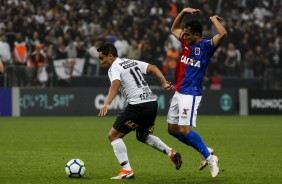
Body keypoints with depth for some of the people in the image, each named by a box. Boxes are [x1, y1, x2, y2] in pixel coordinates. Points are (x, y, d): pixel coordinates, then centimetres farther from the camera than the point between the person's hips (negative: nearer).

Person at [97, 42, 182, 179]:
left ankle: (126, 170, -8)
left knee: (113, 135, 0)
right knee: (142, 136, 30)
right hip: (152, 103, 9)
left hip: (138, 105, -9)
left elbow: (115, 84, -24)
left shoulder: (114, 68, -5)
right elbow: (153, 68, 12)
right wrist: (164, 83, 4)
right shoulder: (133, 62, 21)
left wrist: (106, 104, -36)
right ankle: (171, 153, 15)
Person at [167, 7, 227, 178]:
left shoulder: (206, 46, -11)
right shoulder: (186, 42, 10)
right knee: (172, 129, 10)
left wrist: (214, 19, -11)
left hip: (191, 94, -9)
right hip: (179, 92, 9)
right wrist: (184, 12, 12)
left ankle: (210, 158, -3)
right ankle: (206, 152, 18)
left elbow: (223, 34, -27)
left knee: (184, 130, -15)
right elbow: (174, 29, 26)